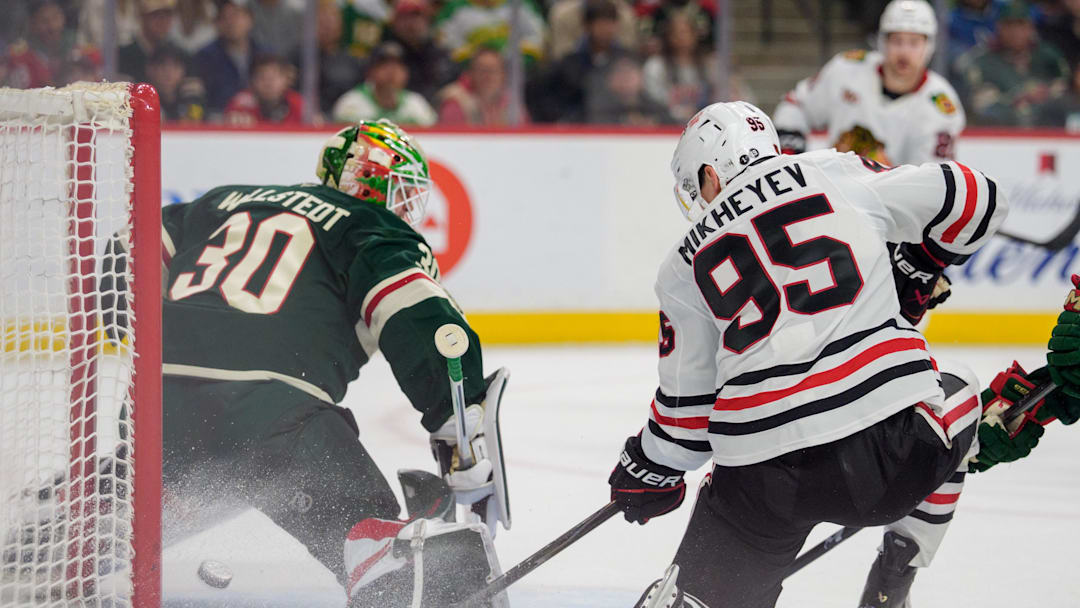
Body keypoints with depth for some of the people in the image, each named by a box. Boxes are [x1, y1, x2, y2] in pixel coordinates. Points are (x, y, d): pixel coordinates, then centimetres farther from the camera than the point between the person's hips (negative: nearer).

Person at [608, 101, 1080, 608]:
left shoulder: (684, 267, 16)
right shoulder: (835, 174, 13)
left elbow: (687, 397, 18)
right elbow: (973, 201, 13)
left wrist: (648, 473, 36)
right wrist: (915, 269, 30)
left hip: (760, 474, 1)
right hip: (892, 448, -1)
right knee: (955, 392, 32)